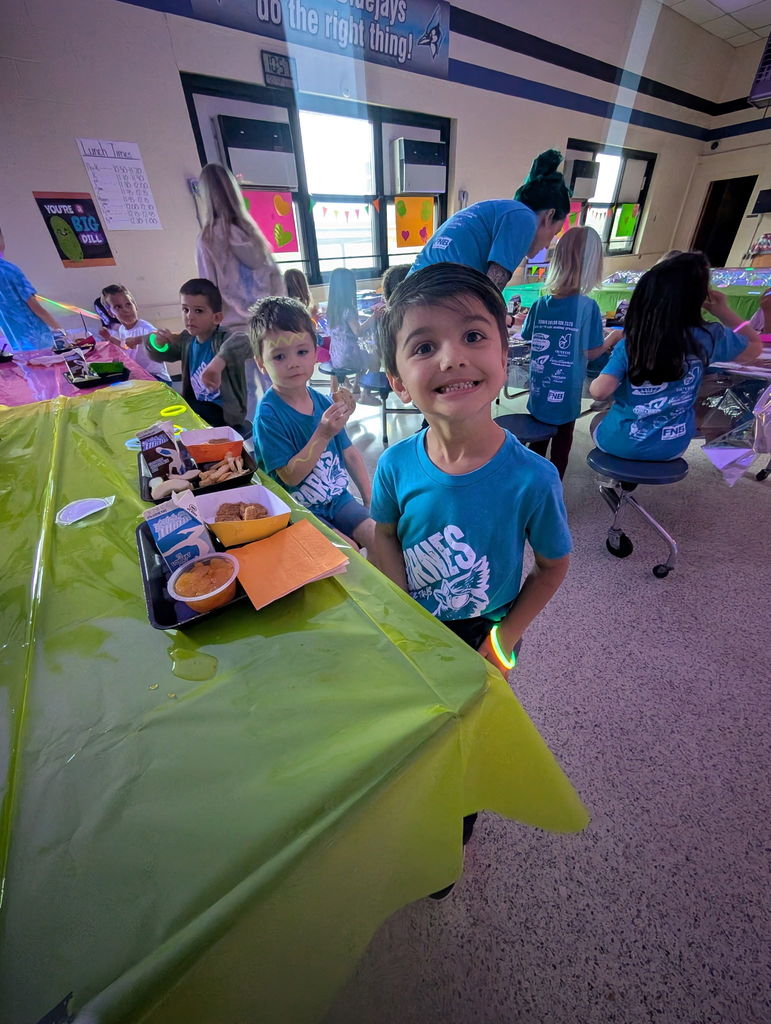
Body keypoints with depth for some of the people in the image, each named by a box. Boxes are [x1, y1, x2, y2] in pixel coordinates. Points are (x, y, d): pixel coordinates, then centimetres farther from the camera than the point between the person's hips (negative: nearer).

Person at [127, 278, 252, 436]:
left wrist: (217, 363, -61)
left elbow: (242, 342, -43)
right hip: (199, 406, 8)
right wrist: (157, 342, -5)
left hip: (225, 412, -8)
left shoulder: (223, 338, -18)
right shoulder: (187, 339, 5)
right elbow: (159, 355, 19)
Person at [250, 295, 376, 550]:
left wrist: (372, 501, 4)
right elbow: (290, 476, -18)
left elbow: (350, 454, 6)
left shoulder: (324, 403, 0)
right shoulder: (268, 414, -15)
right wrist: (323, 435, -26)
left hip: (339, 498, 5)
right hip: (299, 509, -4)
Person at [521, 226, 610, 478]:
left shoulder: (540, 303, -2)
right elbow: (591, 352, -10)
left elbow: (529, 338, 11)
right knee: (562, 443, 13)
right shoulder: (587, 306, -14)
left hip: (539, 390, 4)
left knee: (538, 442, 18)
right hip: (565, 393, -3)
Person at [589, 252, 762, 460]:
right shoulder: (709, 338, -8)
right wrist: (723, 311, 10)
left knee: (598, 419, 31)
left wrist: (595, 383, 2)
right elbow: (755, 347, 11)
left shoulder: (630, 343, -15)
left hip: (618, 442, -3)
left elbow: (599, 391, -20)